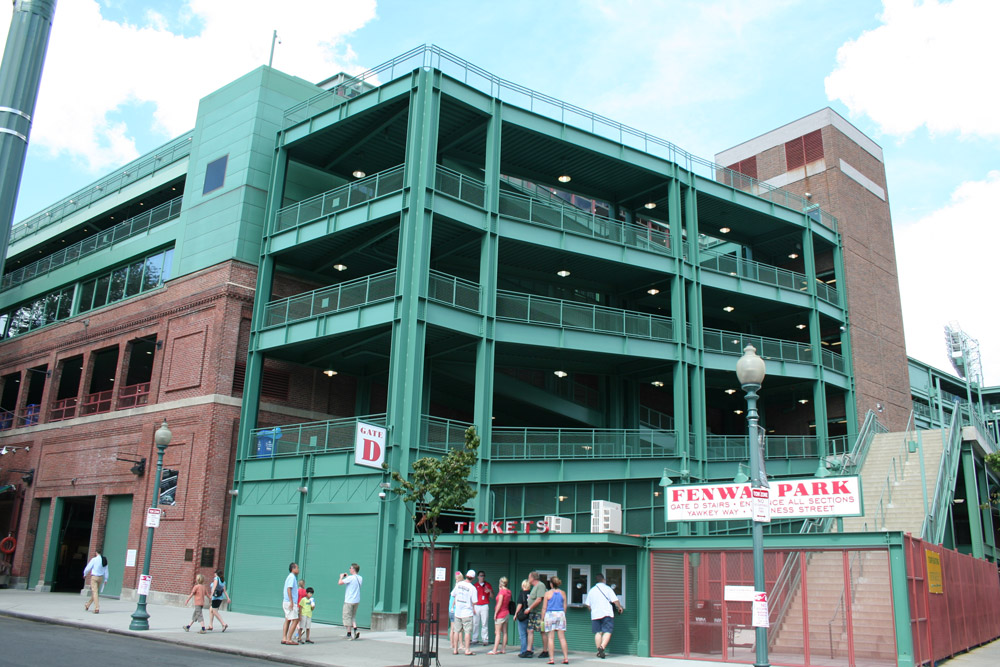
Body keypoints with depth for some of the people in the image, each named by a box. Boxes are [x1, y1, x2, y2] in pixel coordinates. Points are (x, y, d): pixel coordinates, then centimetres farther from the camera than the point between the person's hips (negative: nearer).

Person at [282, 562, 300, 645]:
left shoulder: (290, 577, 17)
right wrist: (291, 602, -23)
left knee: (287, 620, 11)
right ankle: (289, 640, -9)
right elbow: (289, 589, -21)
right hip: (290, 602, -10)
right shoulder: (292, 577, -13)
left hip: (286, 602, 10)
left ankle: (284, 639, 10)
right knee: (295, 621, -8)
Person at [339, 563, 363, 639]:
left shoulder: (350, 578, -16)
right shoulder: (360, 578, 7)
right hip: (356, 600, 7)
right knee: (353, 616, 17)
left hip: (349, 601, -7)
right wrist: (347, 576, 26)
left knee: (347, 617, 3)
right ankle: (355, 629, -2)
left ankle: (349, 634, 4)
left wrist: (341, 577, 3)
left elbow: (340, 582, -15)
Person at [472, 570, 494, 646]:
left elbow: (492, 596, 9)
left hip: (485, 606, -1)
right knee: (475, 623, -1)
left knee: (485, 623, -5)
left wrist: (490, 591, -12)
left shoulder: (488, 585, 9)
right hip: (476, 606, 1)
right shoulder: (475, 585, 8)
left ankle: (485, 640, -2)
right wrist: (473, 607, 3)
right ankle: (474, 639, 7)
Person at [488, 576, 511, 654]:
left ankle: (494, 650, -7)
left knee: (497, 633, -6)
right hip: (507, 613, 8)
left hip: (500, 613, -8)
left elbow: (499, 603, -19)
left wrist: (495, 613, -13)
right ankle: (503, 649, 15)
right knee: (504, 632, 11)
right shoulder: (508, 591, 5)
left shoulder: (502, 591, -17)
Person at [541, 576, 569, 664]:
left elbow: (544, 608, -2)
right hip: (561, 614, 3)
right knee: (562, 637, 6)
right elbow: (565, 607, 9)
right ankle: (566, 658, 6)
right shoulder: (562, 593, 5)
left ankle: (551, 659, 0)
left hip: (550, 614, -3)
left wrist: (542, 618, 5)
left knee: (550, 638, 1)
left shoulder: (548, 593, -3)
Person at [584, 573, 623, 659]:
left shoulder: (591, 590, 12)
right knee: (607, 632, -5)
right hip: (607, 613, -4)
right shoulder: (607, 588, 0)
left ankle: (599, 651, 7)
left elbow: (588, 604, 15)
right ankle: (602, 647, -23)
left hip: (595, 614, 4)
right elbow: (615, 600, -4)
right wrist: (619, 607, 13)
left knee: (598, 632, 10)